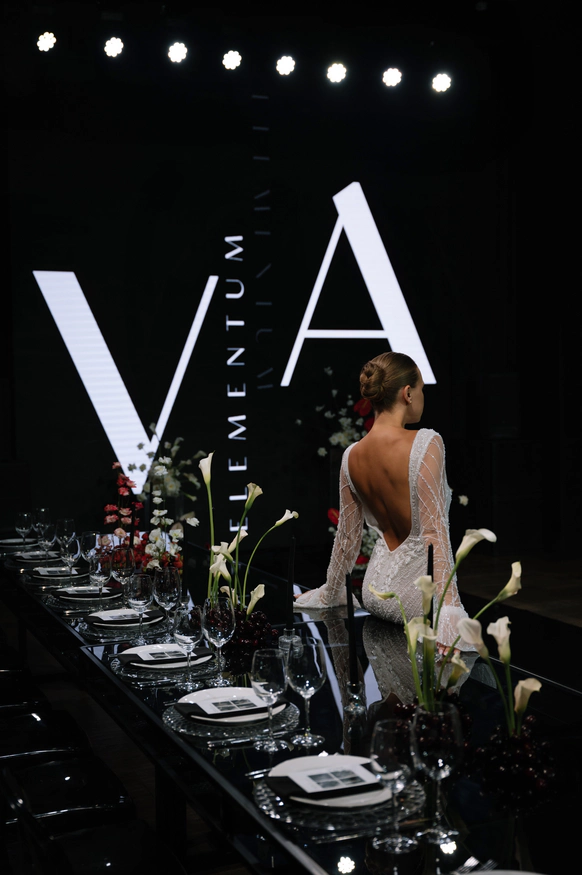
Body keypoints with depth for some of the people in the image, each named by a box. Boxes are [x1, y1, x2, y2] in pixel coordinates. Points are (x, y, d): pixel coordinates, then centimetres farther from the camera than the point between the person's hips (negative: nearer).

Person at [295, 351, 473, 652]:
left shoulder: (352, 456, 2)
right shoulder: (426, 443, -16)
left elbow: (347, 537, 11)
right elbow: (434, 532, -22)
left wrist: (328, 593, 25)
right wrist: (450, 610, -25)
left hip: (376, 590, 7)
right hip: (418, 589, -7)